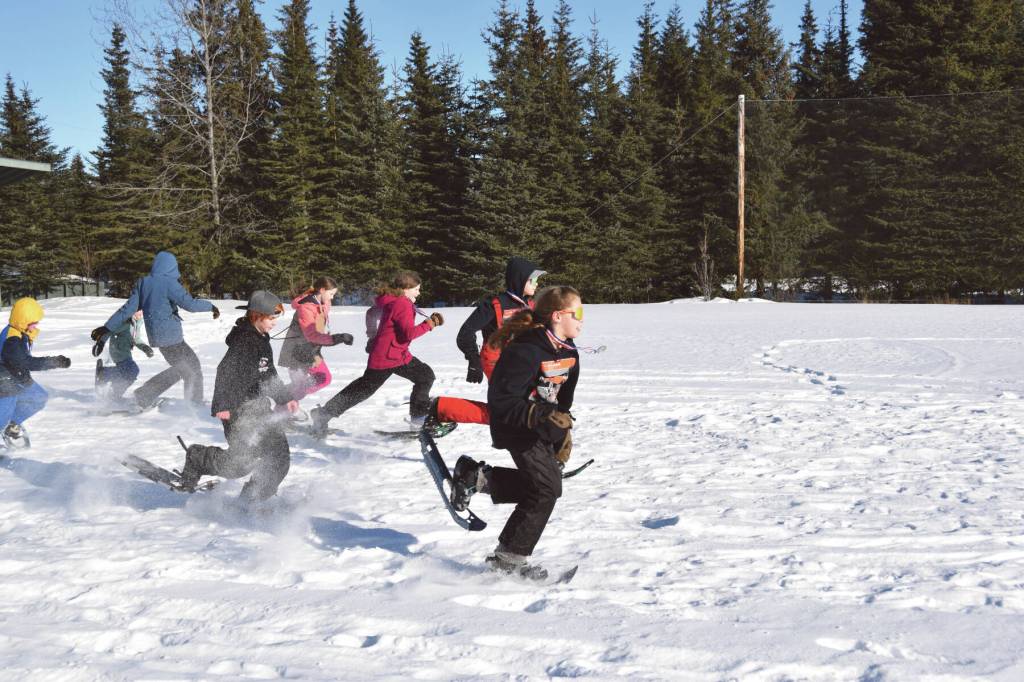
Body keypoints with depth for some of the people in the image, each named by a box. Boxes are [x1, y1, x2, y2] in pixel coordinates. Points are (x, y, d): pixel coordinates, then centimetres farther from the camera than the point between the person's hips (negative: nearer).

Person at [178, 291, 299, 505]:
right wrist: (223, 405, -30)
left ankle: (254, 500, 15)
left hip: (258, 407, 9)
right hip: (237, 408, -9)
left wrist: (285, 397, 24)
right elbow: (226, 371, -24)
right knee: (242, 462, -13)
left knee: (279, 458, 4)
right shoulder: (244, 340, -16)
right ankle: (197, 458, 10)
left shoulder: (262, 340, 14)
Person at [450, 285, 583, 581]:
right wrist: (543, 416, -33)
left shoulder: (567, 352, 2)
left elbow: (563, 397, 16)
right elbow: (503, 401, -27)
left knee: (546, 483, 9)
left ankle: (479, 477, 17)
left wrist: (564, 433, 12)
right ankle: (509, 557, -2)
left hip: (542, 425, 9)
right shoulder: (526, 352, -26)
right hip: (515, 425, -9)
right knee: (546, 488, -12)